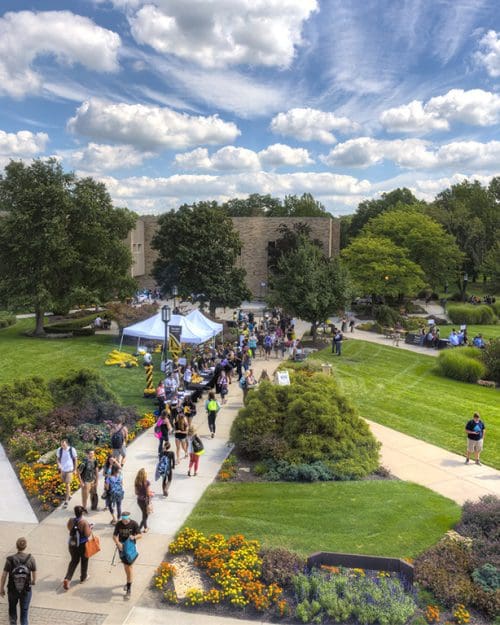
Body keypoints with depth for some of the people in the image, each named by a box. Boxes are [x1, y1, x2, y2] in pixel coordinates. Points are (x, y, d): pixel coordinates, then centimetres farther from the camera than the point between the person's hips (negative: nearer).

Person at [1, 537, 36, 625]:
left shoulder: (10, 560, -17)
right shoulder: (31, 559, -15)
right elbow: (34, 573, -3)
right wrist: (34, 581, 18)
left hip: (12, 590, 0)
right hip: (26, 590, 0)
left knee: (12, 607, 28)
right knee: (24, 611, 18)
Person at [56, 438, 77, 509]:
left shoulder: (72, 450, -16)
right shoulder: (59, 450, -10)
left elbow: (75, 459, -5)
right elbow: (57, 458, 4)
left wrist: (75, 469, -2)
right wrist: (59, 464, -18)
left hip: (69, 469, -4)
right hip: (62, 469, 4)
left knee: (67, 484, -7)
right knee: (66, 484, 19)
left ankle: (66, 501, 0)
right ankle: (69, 495, 42)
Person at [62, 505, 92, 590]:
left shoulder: (71, 520, -11)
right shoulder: (84, 522, -24)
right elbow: (87, 534, -23)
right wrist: (90, 528, -6)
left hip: (72, 544, 4)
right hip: (82, 545, -3)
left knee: (74, 561, 20)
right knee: (84, 560, 20)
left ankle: (67, 579, 4)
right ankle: (83, 578, 36)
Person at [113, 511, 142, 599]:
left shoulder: (134, 524, -15)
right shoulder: (118, 524, -10)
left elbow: (140, 535, -13)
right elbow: (114, 536, -9)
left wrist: (134, 537, -34)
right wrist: (118, 543, -28)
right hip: (121, 547, 3)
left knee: (129, 566, -6)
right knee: (125, 566, 18)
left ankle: (129, 589, -2)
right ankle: (129, 582, 42)